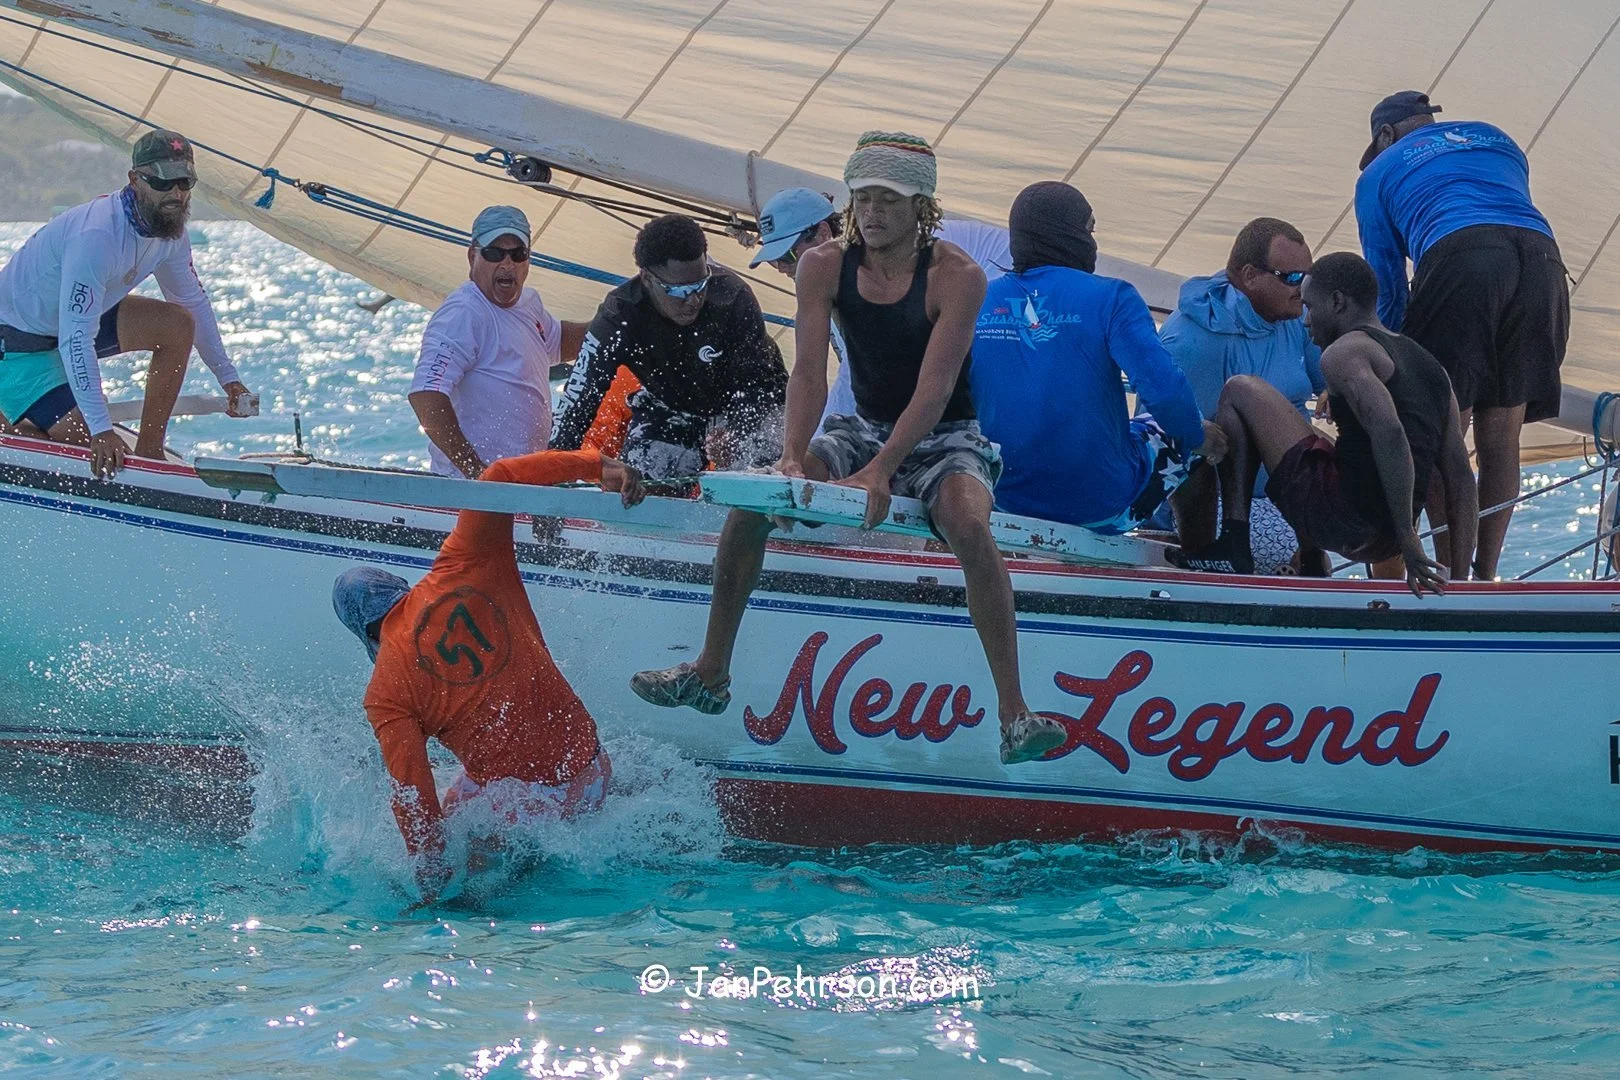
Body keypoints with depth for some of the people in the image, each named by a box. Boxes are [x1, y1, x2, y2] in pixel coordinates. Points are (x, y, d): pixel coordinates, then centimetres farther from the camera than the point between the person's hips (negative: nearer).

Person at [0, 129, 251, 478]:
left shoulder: (171, 233, -7)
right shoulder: (97, 236, -34)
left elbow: (193, 301, 12)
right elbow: (76, 340, -37)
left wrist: (228, 378, 9)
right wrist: (101, 428, -41)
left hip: (76, 317, 9)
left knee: (179, 324, -9)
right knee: (87, 444, -22)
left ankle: (148, 452, -1)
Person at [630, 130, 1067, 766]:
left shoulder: (957, 277, -18)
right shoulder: (824, 267, -6)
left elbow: (934, 390, -26)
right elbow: (809, 372, -14)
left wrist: (881, 471, -38)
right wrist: (793, 457, -31)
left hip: (944, 440, -5)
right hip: (864, 429, 5)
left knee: (967, 525, -35)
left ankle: (1014, 715, -34)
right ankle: (710, 673, -1)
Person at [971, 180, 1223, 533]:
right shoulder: (1109, 298, -12)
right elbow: (1163, 389, -19)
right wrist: (1198, 435, 2)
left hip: (1005, 500, 4)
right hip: (1103, 507, -4)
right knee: (1179, 432, 27)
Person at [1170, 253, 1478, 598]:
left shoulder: (1346, 353, -9)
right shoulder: (1429, 365, 16)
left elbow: (1388, 432, -28)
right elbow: (1461, 480, 12)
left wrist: (1409, 542, -27)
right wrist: (1461, 579, 12)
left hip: (1335, 519, -8)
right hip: (1384, 543, 8)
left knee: (1240, 392, 5)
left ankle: (1233, 546, -4)